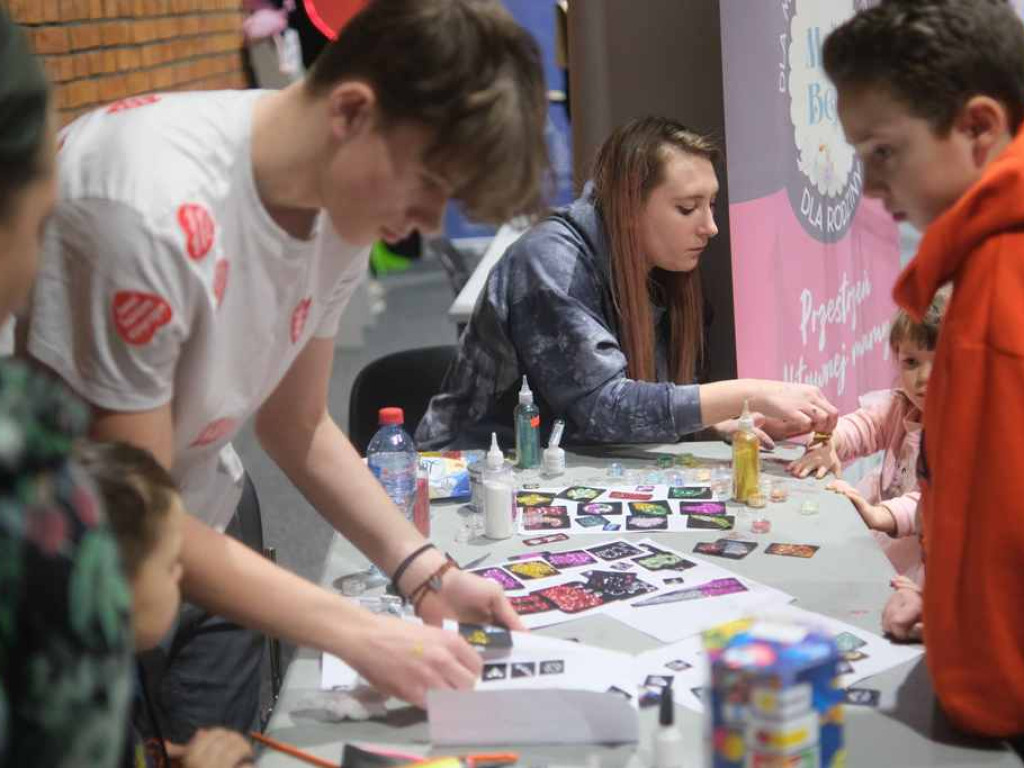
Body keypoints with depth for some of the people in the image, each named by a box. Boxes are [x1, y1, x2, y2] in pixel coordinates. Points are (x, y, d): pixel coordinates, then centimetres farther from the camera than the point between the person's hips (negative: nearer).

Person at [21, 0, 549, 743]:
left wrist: (426, 571, -10)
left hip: (190, 548, 6)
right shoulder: (154, 215, -33)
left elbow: (297, 427, 2)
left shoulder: (343, 194, -10)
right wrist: (362, 635, -23)